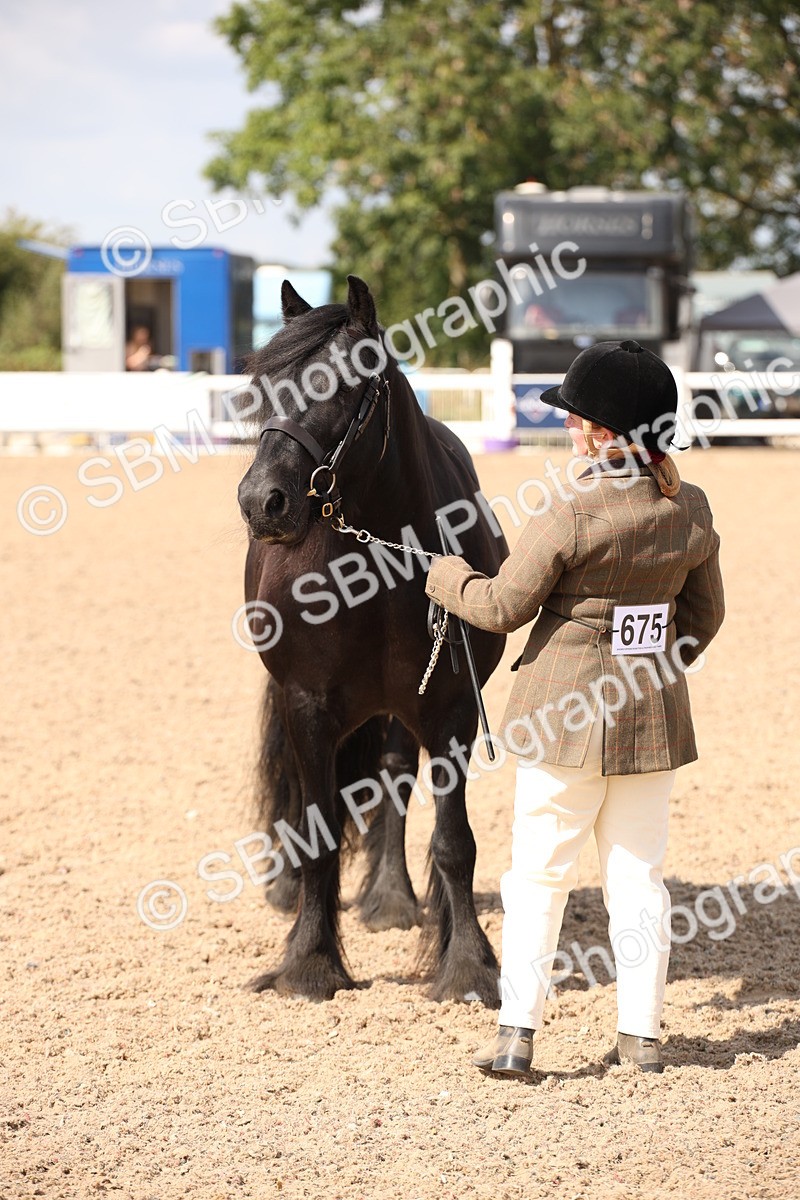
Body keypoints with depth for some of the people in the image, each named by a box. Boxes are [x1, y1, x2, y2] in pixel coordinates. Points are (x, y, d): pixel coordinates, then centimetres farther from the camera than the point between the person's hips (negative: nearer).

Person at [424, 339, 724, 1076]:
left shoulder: (571, 515, -18)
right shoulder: (693, 511, -1)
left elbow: (505, 607, -10)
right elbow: (705, 614, 10)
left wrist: (449, 576, 9)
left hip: (567, 717, -5)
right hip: (655, 715, 5)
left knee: (538, 874, 4)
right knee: (639, 873, 13)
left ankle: (517, 1032, 3)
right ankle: (642, 1032, 14)